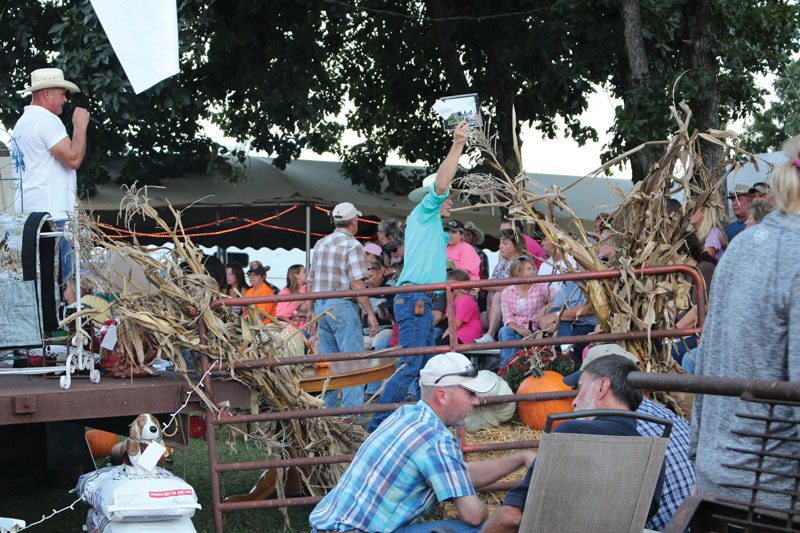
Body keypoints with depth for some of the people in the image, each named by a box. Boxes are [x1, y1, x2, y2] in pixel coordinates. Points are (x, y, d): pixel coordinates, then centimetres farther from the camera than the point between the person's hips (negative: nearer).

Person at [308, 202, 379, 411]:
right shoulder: (352, 245, -9)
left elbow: (311, 282, 16)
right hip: (343, 306, -7)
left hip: (321, 307, 7)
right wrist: (370, 313, -13)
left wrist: (311, 310, 25)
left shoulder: (320, 244, 13)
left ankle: (328, 411, 16)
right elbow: (356, 284, -16)